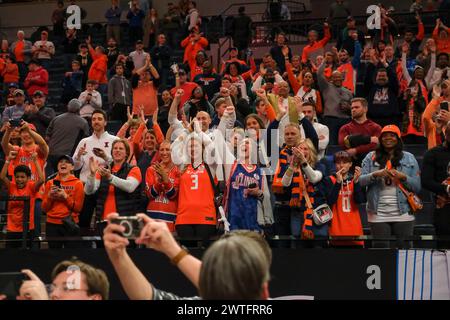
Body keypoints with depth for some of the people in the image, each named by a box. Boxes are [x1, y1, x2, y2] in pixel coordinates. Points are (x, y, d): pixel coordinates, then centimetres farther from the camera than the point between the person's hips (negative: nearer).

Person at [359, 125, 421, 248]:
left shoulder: (409, 158, 11)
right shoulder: (371, 157, 10)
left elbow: (417, 187, 5)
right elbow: (361, 181, -1)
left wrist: (403, 177, -10)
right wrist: (376, 174, -16)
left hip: (403, 214, 0)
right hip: (378, 215, 0)